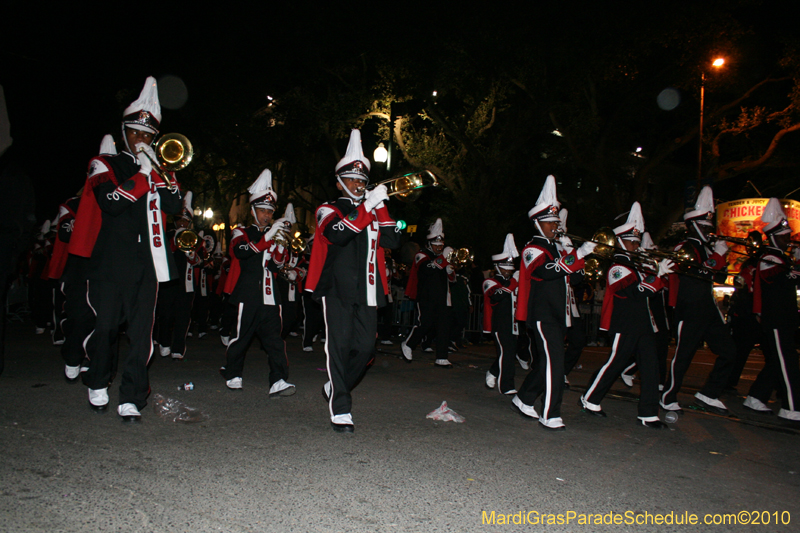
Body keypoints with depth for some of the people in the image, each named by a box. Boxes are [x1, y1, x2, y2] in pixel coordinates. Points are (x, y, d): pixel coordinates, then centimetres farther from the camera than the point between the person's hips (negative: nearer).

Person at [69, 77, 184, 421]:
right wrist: (141, 175, -10)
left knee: (141, 333, -3)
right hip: (109, 262, -2)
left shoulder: (157, 169, 19)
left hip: (147, 263, 2)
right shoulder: (105, 166, 9)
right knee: (105, 328, 5)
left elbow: (175, 206, 2)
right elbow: (110, 202, -11)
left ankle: (132, 398, 2)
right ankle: (97, 385, 29)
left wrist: (158, 172, -6)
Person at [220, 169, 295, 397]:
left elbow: (277, 266, 9)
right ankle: (232, 375, 24)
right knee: (241, 336, 4)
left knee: (275, 338, -6)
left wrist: (280, 246, -9)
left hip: (270, 295, 3)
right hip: (248, 295, -3)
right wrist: (267, 238, -27)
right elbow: (241, 251, -17)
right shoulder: (242, 233, 8)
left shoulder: (274, 234, 20)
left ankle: (278, 382, -9)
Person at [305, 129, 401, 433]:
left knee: (365, 348, 3)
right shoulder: (329, 211, 5)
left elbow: (393, 241, 6)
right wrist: (366, 207, -24)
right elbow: (336, 234, -18)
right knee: (339, 345, -6)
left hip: (367, 292, 5)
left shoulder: (373, 213, 20)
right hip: (336, 290, -4)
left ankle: (335, 387, 26)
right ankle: (341, 409, 0)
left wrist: (381, 208, -4)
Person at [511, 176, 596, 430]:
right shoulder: (532, 250, -10)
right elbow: (546, 271, -29)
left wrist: (580, 258, -1)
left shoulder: (557, 249, 20)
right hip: (543, 314, -9)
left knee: (546, 362, 13)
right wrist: (578, 254, -36)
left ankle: (524, 399, 28)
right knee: (554, 362, -12)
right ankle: (550, 416, -6)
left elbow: (570, 274, 18)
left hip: (558, 314, 9)